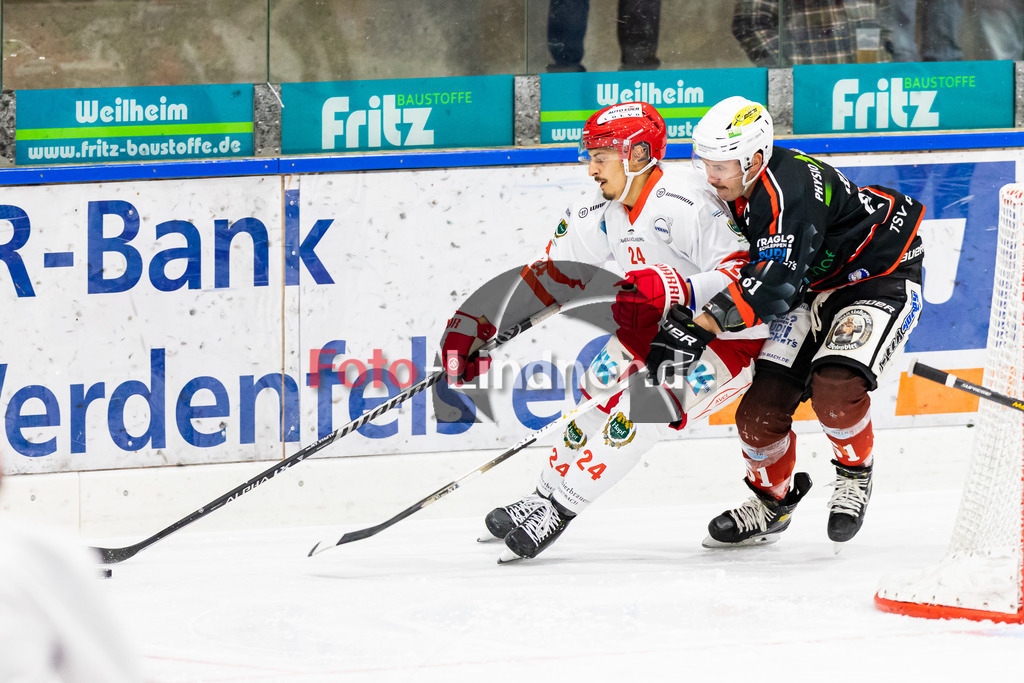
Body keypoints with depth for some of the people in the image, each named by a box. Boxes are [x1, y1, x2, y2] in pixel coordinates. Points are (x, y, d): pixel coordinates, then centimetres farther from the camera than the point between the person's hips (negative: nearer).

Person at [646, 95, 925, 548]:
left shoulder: (791, 188, -33)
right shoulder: (737, 190, -4)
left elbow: (774, 279, -39)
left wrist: (701, 325, -43)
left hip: (881, 277, -8)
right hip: (815, 288, 8)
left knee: (834, 388, -30)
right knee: (761, 405, -4)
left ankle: (855, 476, -1)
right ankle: (770, 503, 20)